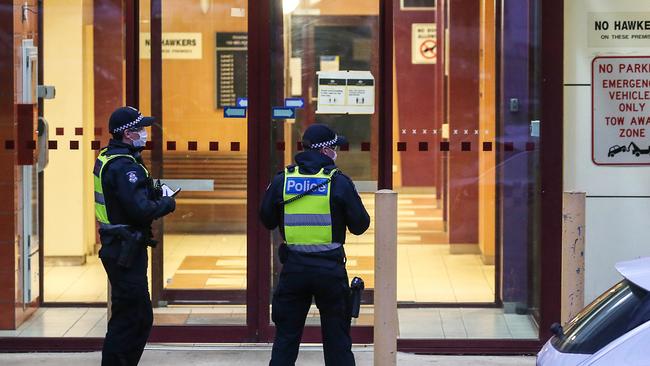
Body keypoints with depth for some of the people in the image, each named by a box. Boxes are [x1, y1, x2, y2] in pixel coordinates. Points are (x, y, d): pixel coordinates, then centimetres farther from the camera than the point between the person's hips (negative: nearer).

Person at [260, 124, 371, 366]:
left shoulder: (282, 180, 0)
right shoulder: (339, 182, -7)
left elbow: (267, 221, 8)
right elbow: (360, 225, -3)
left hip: (293, 268, 2)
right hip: (330, 269, -2)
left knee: (286, 336, 9)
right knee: (337, 338, 8)